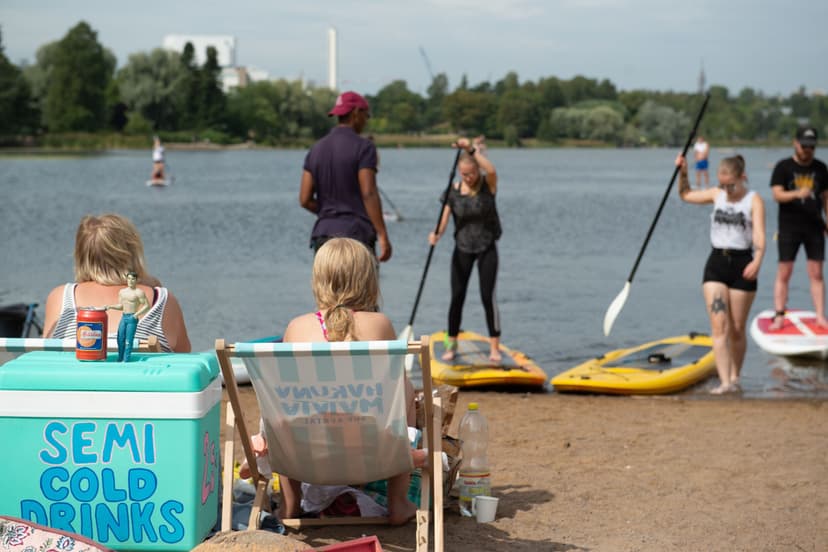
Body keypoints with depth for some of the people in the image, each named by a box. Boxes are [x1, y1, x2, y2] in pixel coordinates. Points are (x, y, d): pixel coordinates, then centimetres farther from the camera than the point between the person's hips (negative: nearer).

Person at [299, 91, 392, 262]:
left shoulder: (316, 149, 11)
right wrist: (382, 235, -14)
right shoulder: (363, 147, -7)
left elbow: (305, 199, 7)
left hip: (323, 234, 6)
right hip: (356, 235, -6)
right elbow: (368, 194, -15)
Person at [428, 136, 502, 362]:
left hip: (486, 248, -2)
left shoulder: (488, 186, -9)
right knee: (457, 296, 3)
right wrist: (437, 234, -30)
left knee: (488, 296, -5)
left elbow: (491, 170, -32)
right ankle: (451, 344, 16)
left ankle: (494, 347, 2)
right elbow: (445, 216, -11)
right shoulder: (454, 190, -3)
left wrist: (472, 149, -35)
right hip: (462, 248, 2)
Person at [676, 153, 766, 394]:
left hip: (742, 265, -3)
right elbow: (686, 194, 24)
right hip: (716, 263, 3)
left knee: (736, 330, 6)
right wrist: (683, 172, 8)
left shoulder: (754, 200, -4)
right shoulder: (717, 195, 10)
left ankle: (735, 378, 24)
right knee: (718, 325, -10)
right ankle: (725, 382, -15)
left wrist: (757, 261, -33)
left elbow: (759, 235, -16)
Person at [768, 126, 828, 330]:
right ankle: (779, 316, 1)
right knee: (784, 273, -3)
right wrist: (797, 193, -30)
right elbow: (777, 194, -12)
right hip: (789, 228, -3)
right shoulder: (783, 167, -2)